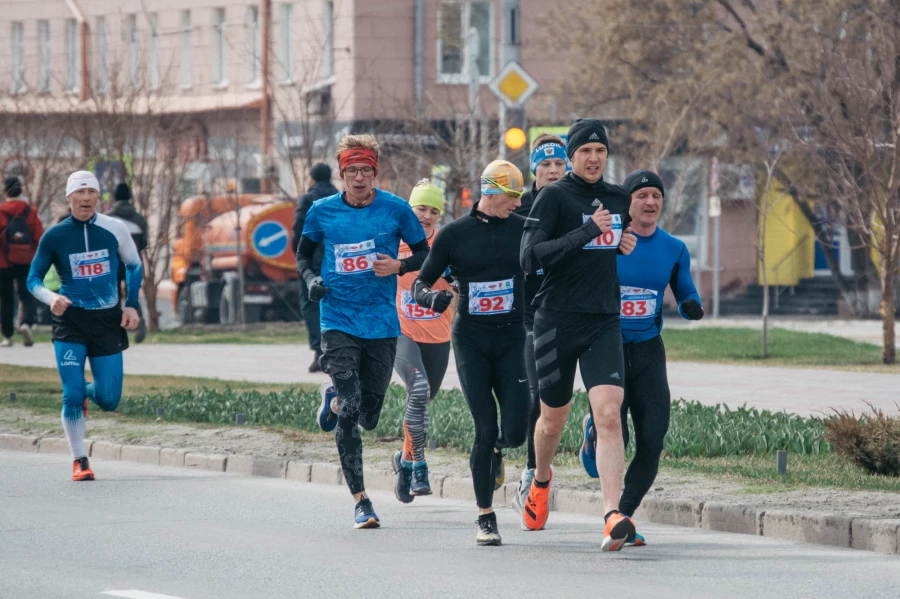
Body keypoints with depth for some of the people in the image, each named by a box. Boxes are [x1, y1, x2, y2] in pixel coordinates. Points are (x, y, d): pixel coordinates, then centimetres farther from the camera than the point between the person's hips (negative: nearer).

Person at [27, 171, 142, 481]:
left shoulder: (114, 229, -1)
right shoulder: (54, 236, -4)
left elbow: (134, 266, 14)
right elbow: (33, 280, 2)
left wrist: (132, 305, 4)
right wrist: (51, 298, -19)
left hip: (108, 321, 1)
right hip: (71, 321, -1)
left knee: (109, 400, 0)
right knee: (71, 395, -11)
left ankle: (87, 392, 37)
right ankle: (79, 461, 4)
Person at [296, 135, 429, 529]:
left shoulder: (395, 209, -1)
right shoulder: (323, 212, 1)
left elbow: (424, 254, 7)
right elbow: (304, 252, 16)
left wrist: (398, 266, -13)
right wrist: (310, 278, -4)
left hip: (382, 323, 1)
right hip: (338, 322, -1)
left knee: (368, 417, 9)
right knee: (348, 414, -14)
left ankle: (333, 400, 44)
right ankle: (360, 501, -9)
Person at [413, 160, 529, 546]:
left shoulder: (523, 229, 3)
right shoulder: (455, 234, -1)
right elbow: (420, 285, 3)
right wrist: (432, 297, -19)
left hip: (512, 339, 1)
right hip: (471, 340, -1)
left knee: (515, 432, -9)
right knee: (485, 430, -7)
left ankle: (496, 452, 29)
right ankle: (485, 518, 5)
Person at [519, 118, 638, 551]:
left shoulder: (620, 199, 11)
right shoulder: (554, 197, -7)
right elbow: (529, 258, -19)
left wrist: (629, 246, 7)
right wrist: (587, 232, -23)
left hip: (605, 322, 3)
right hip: (557, 321, -3)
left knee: (609, 414, -16)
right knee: (554, 418, 12)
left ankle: (613, 515, -25)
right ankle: (541, 481, 45)